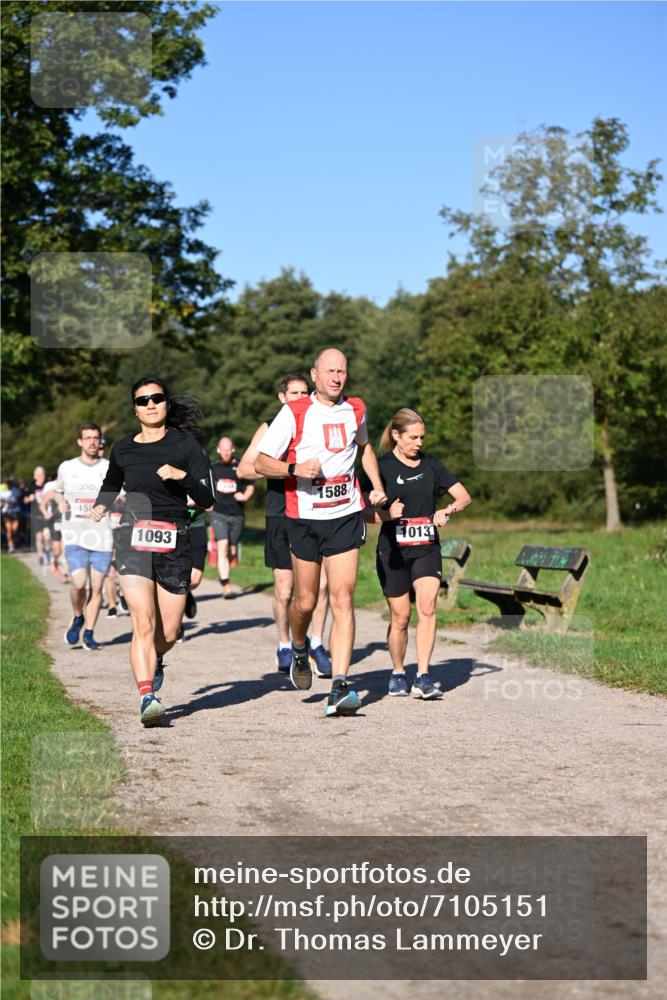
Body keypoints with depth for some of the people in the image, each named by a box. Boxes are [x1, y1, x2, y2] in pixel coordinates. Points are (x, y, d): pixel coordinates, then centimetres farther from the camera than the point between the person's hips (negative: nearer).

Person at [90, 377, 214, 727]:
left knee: (169, 633, 5)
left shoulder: (185, 445, 2)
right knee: (144, 624, -18)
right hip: (134, 540, 0)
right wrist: (100, 507, 9)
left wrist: (182, 475, -20)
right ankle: (147, 698, -23)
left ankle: (154, 663, 39)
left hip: (174, 543, 0)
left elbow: (206, 499, -3)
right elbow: (111, 484, 29)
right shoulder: (123, 449, 9)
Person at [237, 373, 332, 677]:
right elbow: (244, 468, 0)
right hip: (281, 516, -2)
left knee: (321, 584, -5)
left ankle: (316, 644, 9)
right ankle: (284, 646, 18)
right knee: (284, 589, 1)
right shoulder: (270, 428, 5)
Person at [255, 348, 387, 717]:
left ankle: (339, 687, -13)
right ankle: (299, 650, 41)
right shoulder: (294, 412, -5)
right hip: (304, 517, -1)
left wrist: (377, 486, 16)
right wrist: (296, 468, -22)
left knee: (343, 599, -10)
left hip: (346, 515, 2)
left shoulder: (355, 409, 7)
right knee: (305, 601, 7)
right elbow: (261, 462, -5)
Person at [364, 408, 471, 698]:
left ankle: (423, 677, -18)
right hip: (392, 552, -2)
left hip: (427, 549, 2)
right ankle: (397, 674, 26)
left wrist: (447, 511, -8)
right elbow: (364, 512, -4)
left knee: (427, 606, -18)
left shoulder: (430, 465, 7)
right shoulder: (383, 467, -3)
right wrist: (387, 514, -24)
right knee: (400, 617, 4)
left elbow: (464, 496, 12)